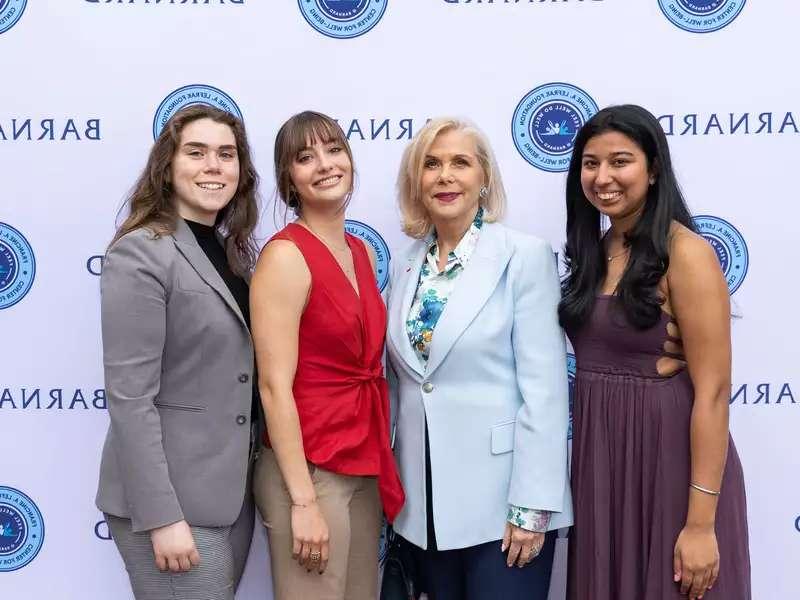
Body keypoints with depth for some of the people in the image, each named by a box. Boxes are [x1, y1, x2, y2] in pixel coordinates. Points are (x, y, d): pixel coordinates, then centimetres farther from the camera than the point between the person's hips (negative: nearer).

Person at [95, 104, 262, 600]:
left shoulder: (233, 251, 10)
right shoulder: (141, 254, -14)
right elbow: (129, 398, -18)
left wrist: (260, 473, 8)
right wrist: (161, 516, -20)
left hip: (232, 491, 7)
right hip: (173, 499, -7)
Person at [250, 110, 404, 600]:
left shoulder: (363, 252, 9)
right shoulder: (285, 255, -14)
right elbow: (275, 387, -17)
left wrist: (380, 462, 8)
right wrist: (304, 500, -19)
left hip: (366, 465, 7)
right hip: (309, 469, -7)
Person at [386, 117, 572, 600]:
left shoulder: (525, 257, -7)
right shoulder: (405, 268, 8)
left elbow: (545, 389, -12)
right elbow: (403, 382, 12)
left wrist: (533, 505, -16)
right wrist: (392, 488, 9)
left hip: (500, 498, -5)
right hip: (425, 502, 5)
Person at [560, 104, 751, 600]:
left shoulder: (684, 253, -13)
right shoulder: (596, 250, 8)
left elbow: (713, 392, -16)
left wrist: (701, 522, -19)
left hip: (668, 457, -7)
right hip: (599, 457, 7)